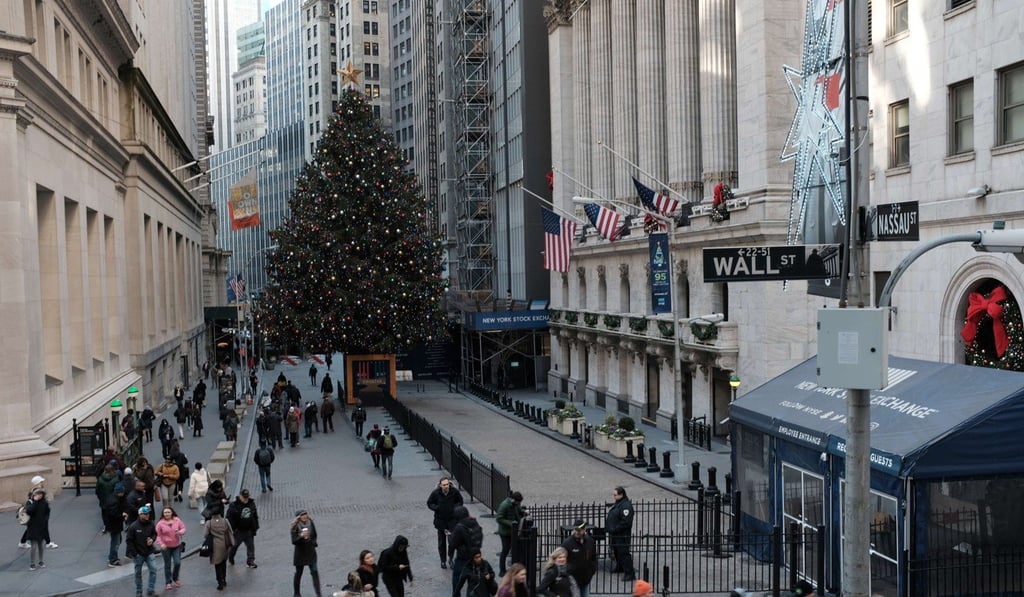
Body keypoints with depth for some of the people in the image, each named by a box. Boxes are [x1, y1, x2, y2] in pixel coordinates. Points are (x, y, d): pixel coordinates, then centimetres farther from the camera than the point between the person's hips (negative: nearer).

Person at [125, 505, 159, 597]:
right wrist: (133, 553, -12)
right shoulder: (133, 526, -15)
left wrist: (152, 539, -9)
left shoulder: (151, 524, -3)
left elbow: (155, 534, 14)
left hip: (149, 552, 3)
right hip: (138, 554, -3)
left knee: (153, 569, -7)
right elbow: (129, 540, -10)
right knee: (138, 573, 11)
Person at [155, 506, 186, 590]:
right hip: (166, 547, -1)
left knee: (177, 563, -2)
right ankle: (168, 582, 23)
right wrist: (161, 544, -19)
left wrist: (180, 532, -18)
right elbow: (158, 535, -5)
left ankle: (175, 578, 27)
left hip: (177, 546, 1)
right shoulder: (160, 523, -9)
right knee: (167, 565, 8)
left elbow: (183, 528, 5)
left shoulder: (177, 520, -4)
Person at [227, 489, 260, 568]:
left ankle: (250, 560, 14)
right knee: (234, 545, 13)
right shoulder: (234, 505, -15)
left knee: (251, 545, 5)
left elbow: (255, 516, 12)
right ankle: (230, 558, 37)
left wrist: (255, 527, 13)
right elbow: (229, 518, -14)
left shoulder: (252, 503, 1)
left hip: (249, 530, 4)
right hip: (238, 531, -4)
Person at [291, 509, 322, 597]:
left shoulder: (310, 523, -3)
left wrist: (313, 543, 4)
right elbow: (294, 541, -19)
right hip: (300, 553, -2)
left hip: (311, 552, 3)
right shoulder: (295, 527, -14)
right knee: (298, 573, 11)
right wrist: (301, 536, -34)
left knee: (314, 572, -4)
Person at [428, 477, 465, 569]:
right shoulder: (435, 493, -13)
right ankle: (443, 560, 24)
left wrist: (455, 508, -12)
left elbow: (460, 501, 7)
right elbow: (429, 503, 2)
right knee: (441, 541, 10)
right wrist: (437, 508, -15)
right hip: (440, 520, 1)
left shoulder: (454, 491, -11)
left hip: (452, 519, -1)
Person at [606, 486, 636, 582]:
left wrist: (614, 529, -23)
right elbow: (612, 517, 23)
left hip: (622, 535, -10)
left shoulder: (626, 505, -22)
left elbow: (626, 522, -27)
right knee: (616, 552, 23)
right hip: (615, 534, 10)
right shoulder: (617, 503, 11)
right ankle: (619, 567, 41)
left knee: (623, 553, -9)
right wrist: (609, 528, 12)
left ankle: (630, 574, -5)